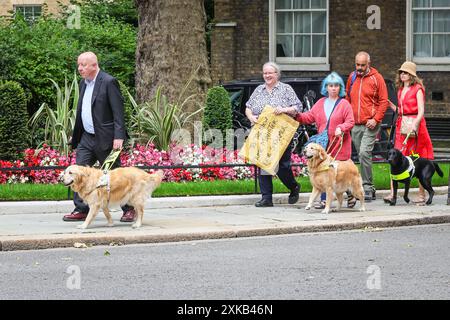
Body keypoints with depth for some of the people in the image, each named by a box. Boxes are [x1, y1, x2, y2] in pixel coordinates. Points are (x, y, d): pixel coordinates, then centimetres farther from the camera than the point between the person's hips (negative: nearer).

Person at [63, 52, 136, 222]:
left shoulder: (108, 82, -13)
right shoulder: (83, 83, 12)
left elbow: (118, 111, -17)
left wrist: (119, 136, -24)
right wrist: (75, 134, 19)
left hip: (104, 138, -8)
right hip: (86, 137, 8)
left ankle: (129, 209, 13)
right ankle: (81, 210, 5)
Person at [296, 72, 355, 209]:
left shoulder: (344, 104, -2)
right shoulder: (320, 103, 13)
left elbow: (350, 121, -6)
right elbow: (310, 117, 13)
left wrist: (341, 128, -23)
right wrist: (297, 116, -2)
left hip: (339, 144, -4)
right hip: (323, 144, 4)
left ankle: (351, 195, 19)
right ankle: (324, 200, 7)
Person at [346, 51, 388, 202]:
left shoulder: (376, 78, -3)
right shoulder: (352, 77, 11)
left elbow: (384, 101, -4)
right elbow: (347, 98, 20)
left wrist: (376, 119, -14)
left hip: (370, 124, -5)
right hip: (355, 124, 6)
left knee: (364, 153, -19)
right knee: (361, 156, 8)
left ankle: (367, 187, -14)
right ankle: (370, 189, 16)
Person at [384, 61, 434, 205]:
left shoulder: (417, 89, -4)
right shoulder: (400, 90, 17)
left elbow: (421, 111, -13)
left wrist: (415, 123, -28)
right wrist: (392, 107, 8)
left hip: (415, 125, -6)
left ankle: (422, 195, 6)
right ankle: (393, 193, -12)